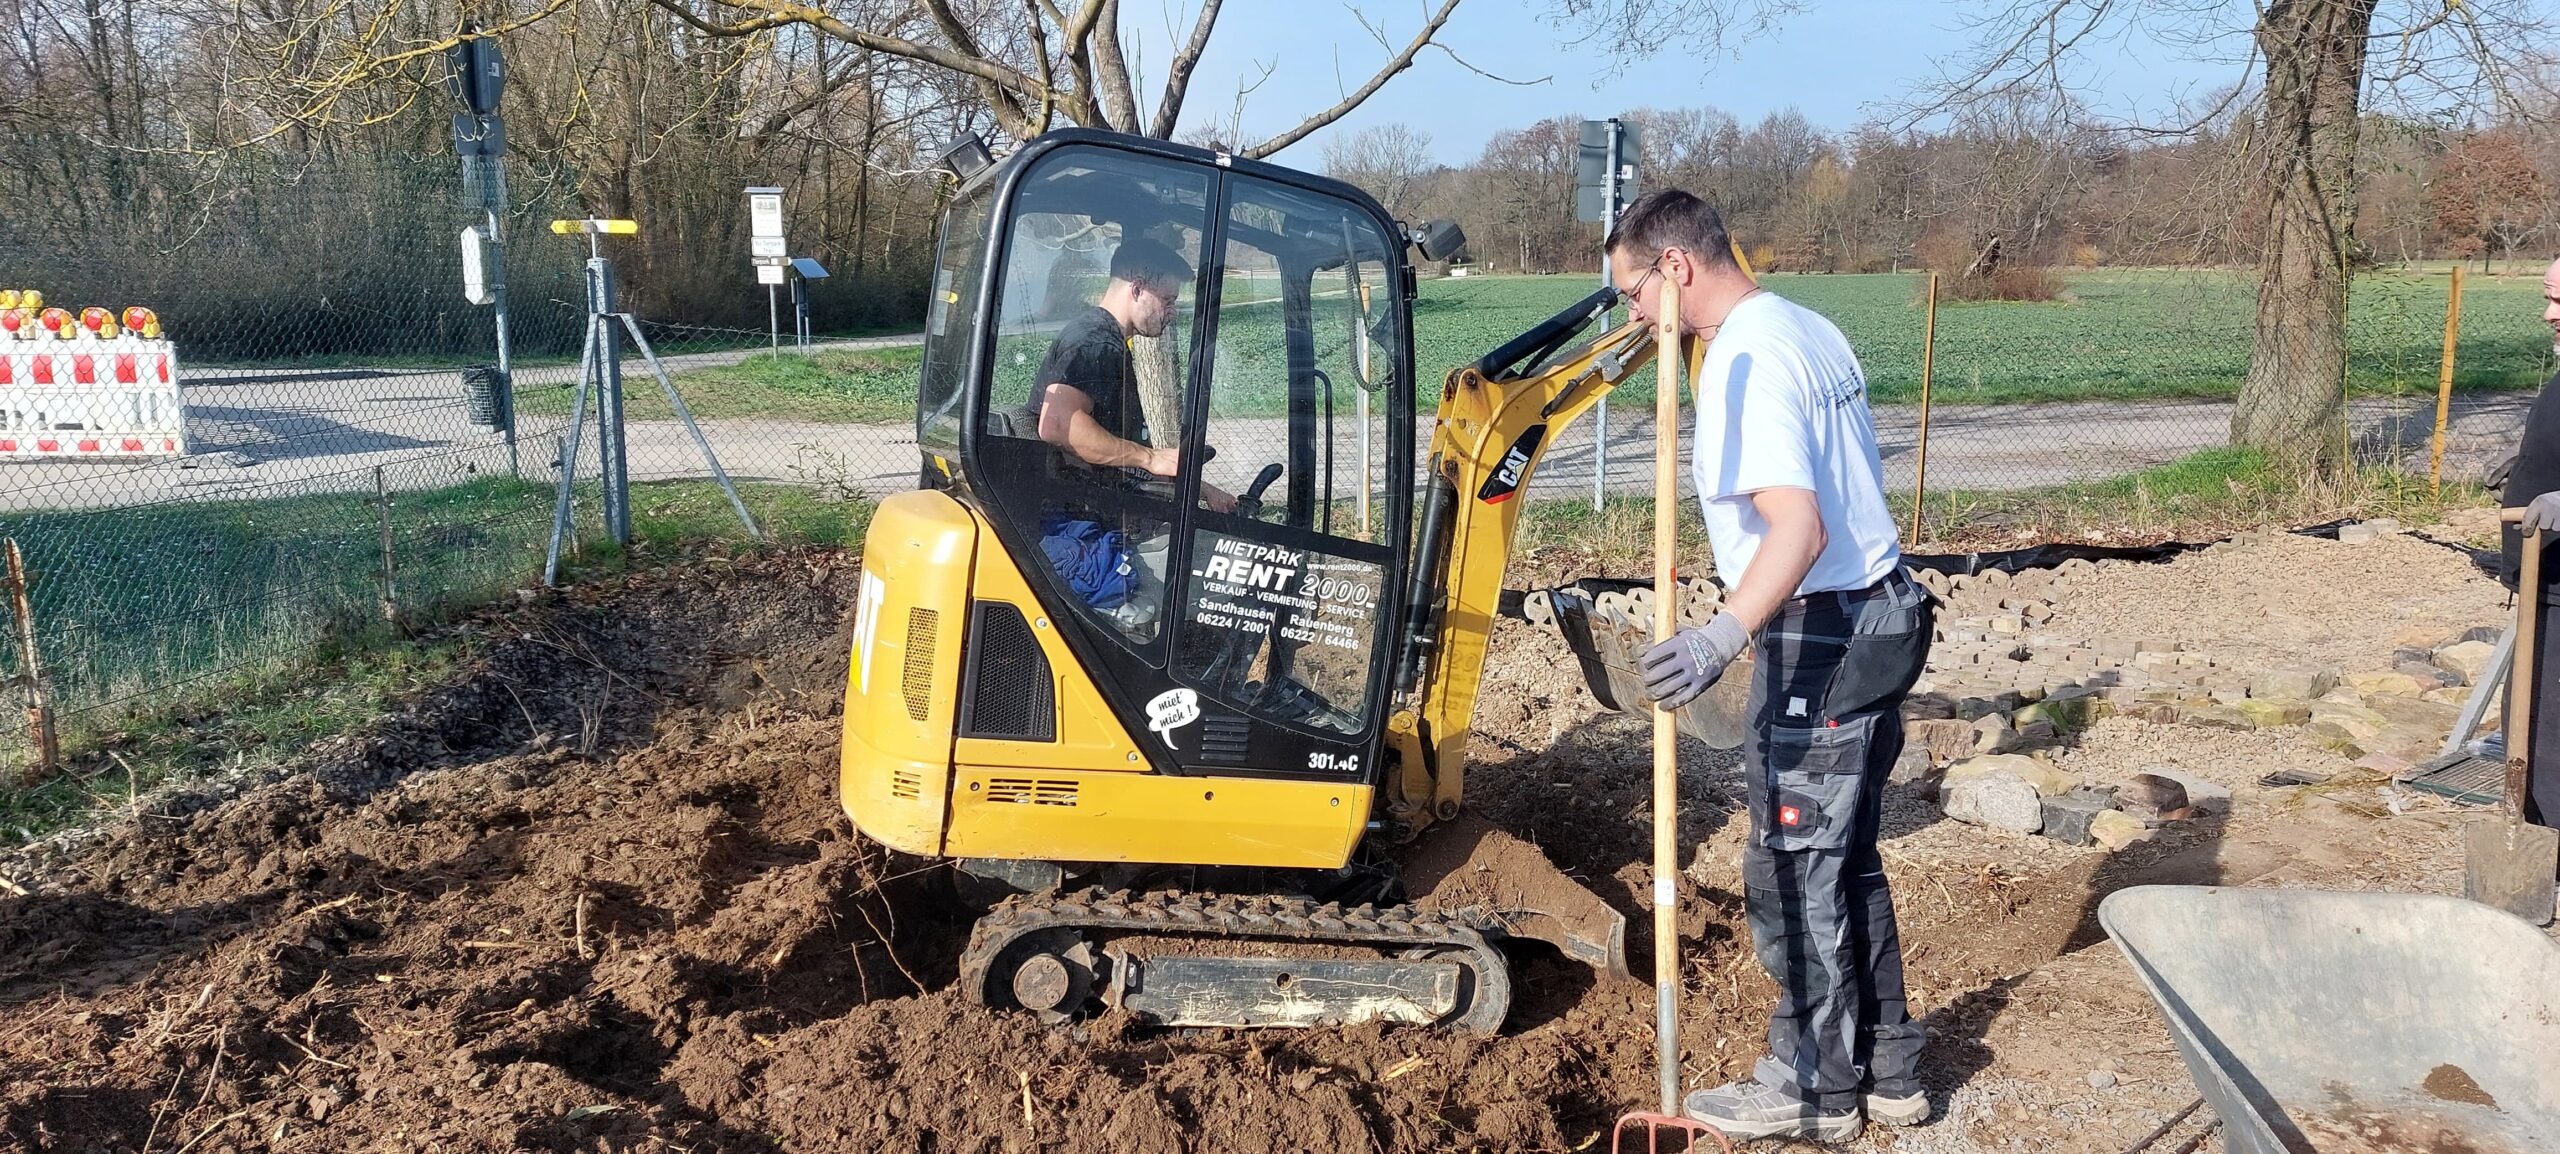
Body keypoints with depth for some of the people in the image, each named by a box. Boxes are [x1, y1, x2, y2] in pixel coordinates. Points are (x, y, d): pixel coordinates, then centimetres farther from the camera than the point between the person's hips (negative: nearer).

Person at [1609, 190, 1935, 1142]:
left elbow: (1799, 527, -30)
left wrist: (1722, 636, -41)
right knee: (1846, 860, 18)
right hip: (1876, 619, 10)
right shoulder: (1811, 331, 12)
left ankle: (1816, 1088, 14)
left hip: (1821, 639, -10)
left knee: (1793, 872, 2)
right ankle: (1885, 1068, 28)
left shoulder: (1744, 362, -18)